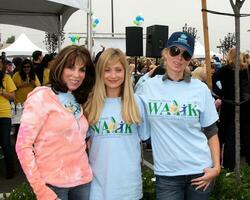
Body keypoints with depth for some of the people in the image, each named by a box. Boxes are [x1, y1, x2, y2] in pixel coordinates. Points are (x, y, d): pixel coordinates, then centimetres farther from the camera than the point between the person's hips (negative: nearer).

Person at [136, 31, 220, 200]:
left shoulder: (201, 89, -2)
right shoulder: (148, 87, -3)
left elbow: (211, 132, 3)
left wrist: (216, 167, -4)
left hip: (201, 170, 1)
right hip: (166, 174, 0)